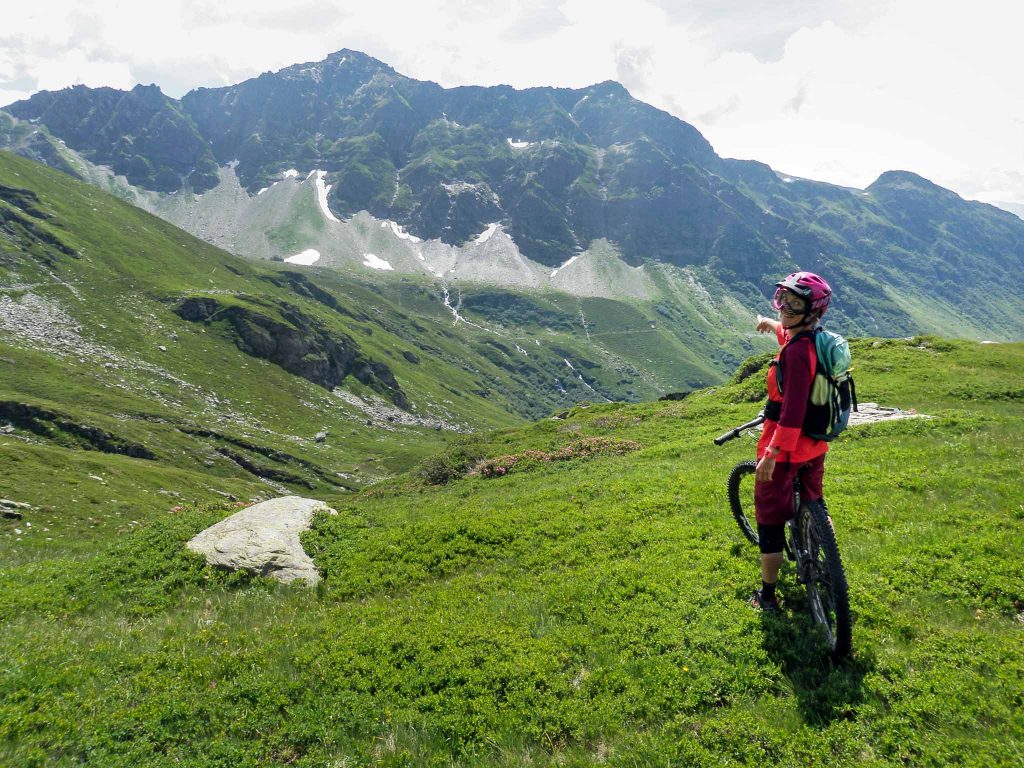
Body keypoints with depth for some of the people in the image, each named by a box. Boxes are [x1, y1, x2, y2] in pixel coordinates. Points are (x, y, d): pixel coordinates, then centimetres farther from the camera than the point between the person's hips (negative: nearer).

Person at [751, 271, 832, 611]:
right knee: (812, 506, 26)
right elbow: (793, 334, 28)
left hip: (786, 448, -9)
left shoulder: (795, 353, -26)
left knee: (770, 516, 5)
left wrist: (771, 455, -29)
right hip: (814, 445, 9)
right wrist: (772, 324, 46)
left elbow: (792, 410, -30)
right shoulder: (817, 341, 2)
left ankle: (768, 595, 15)